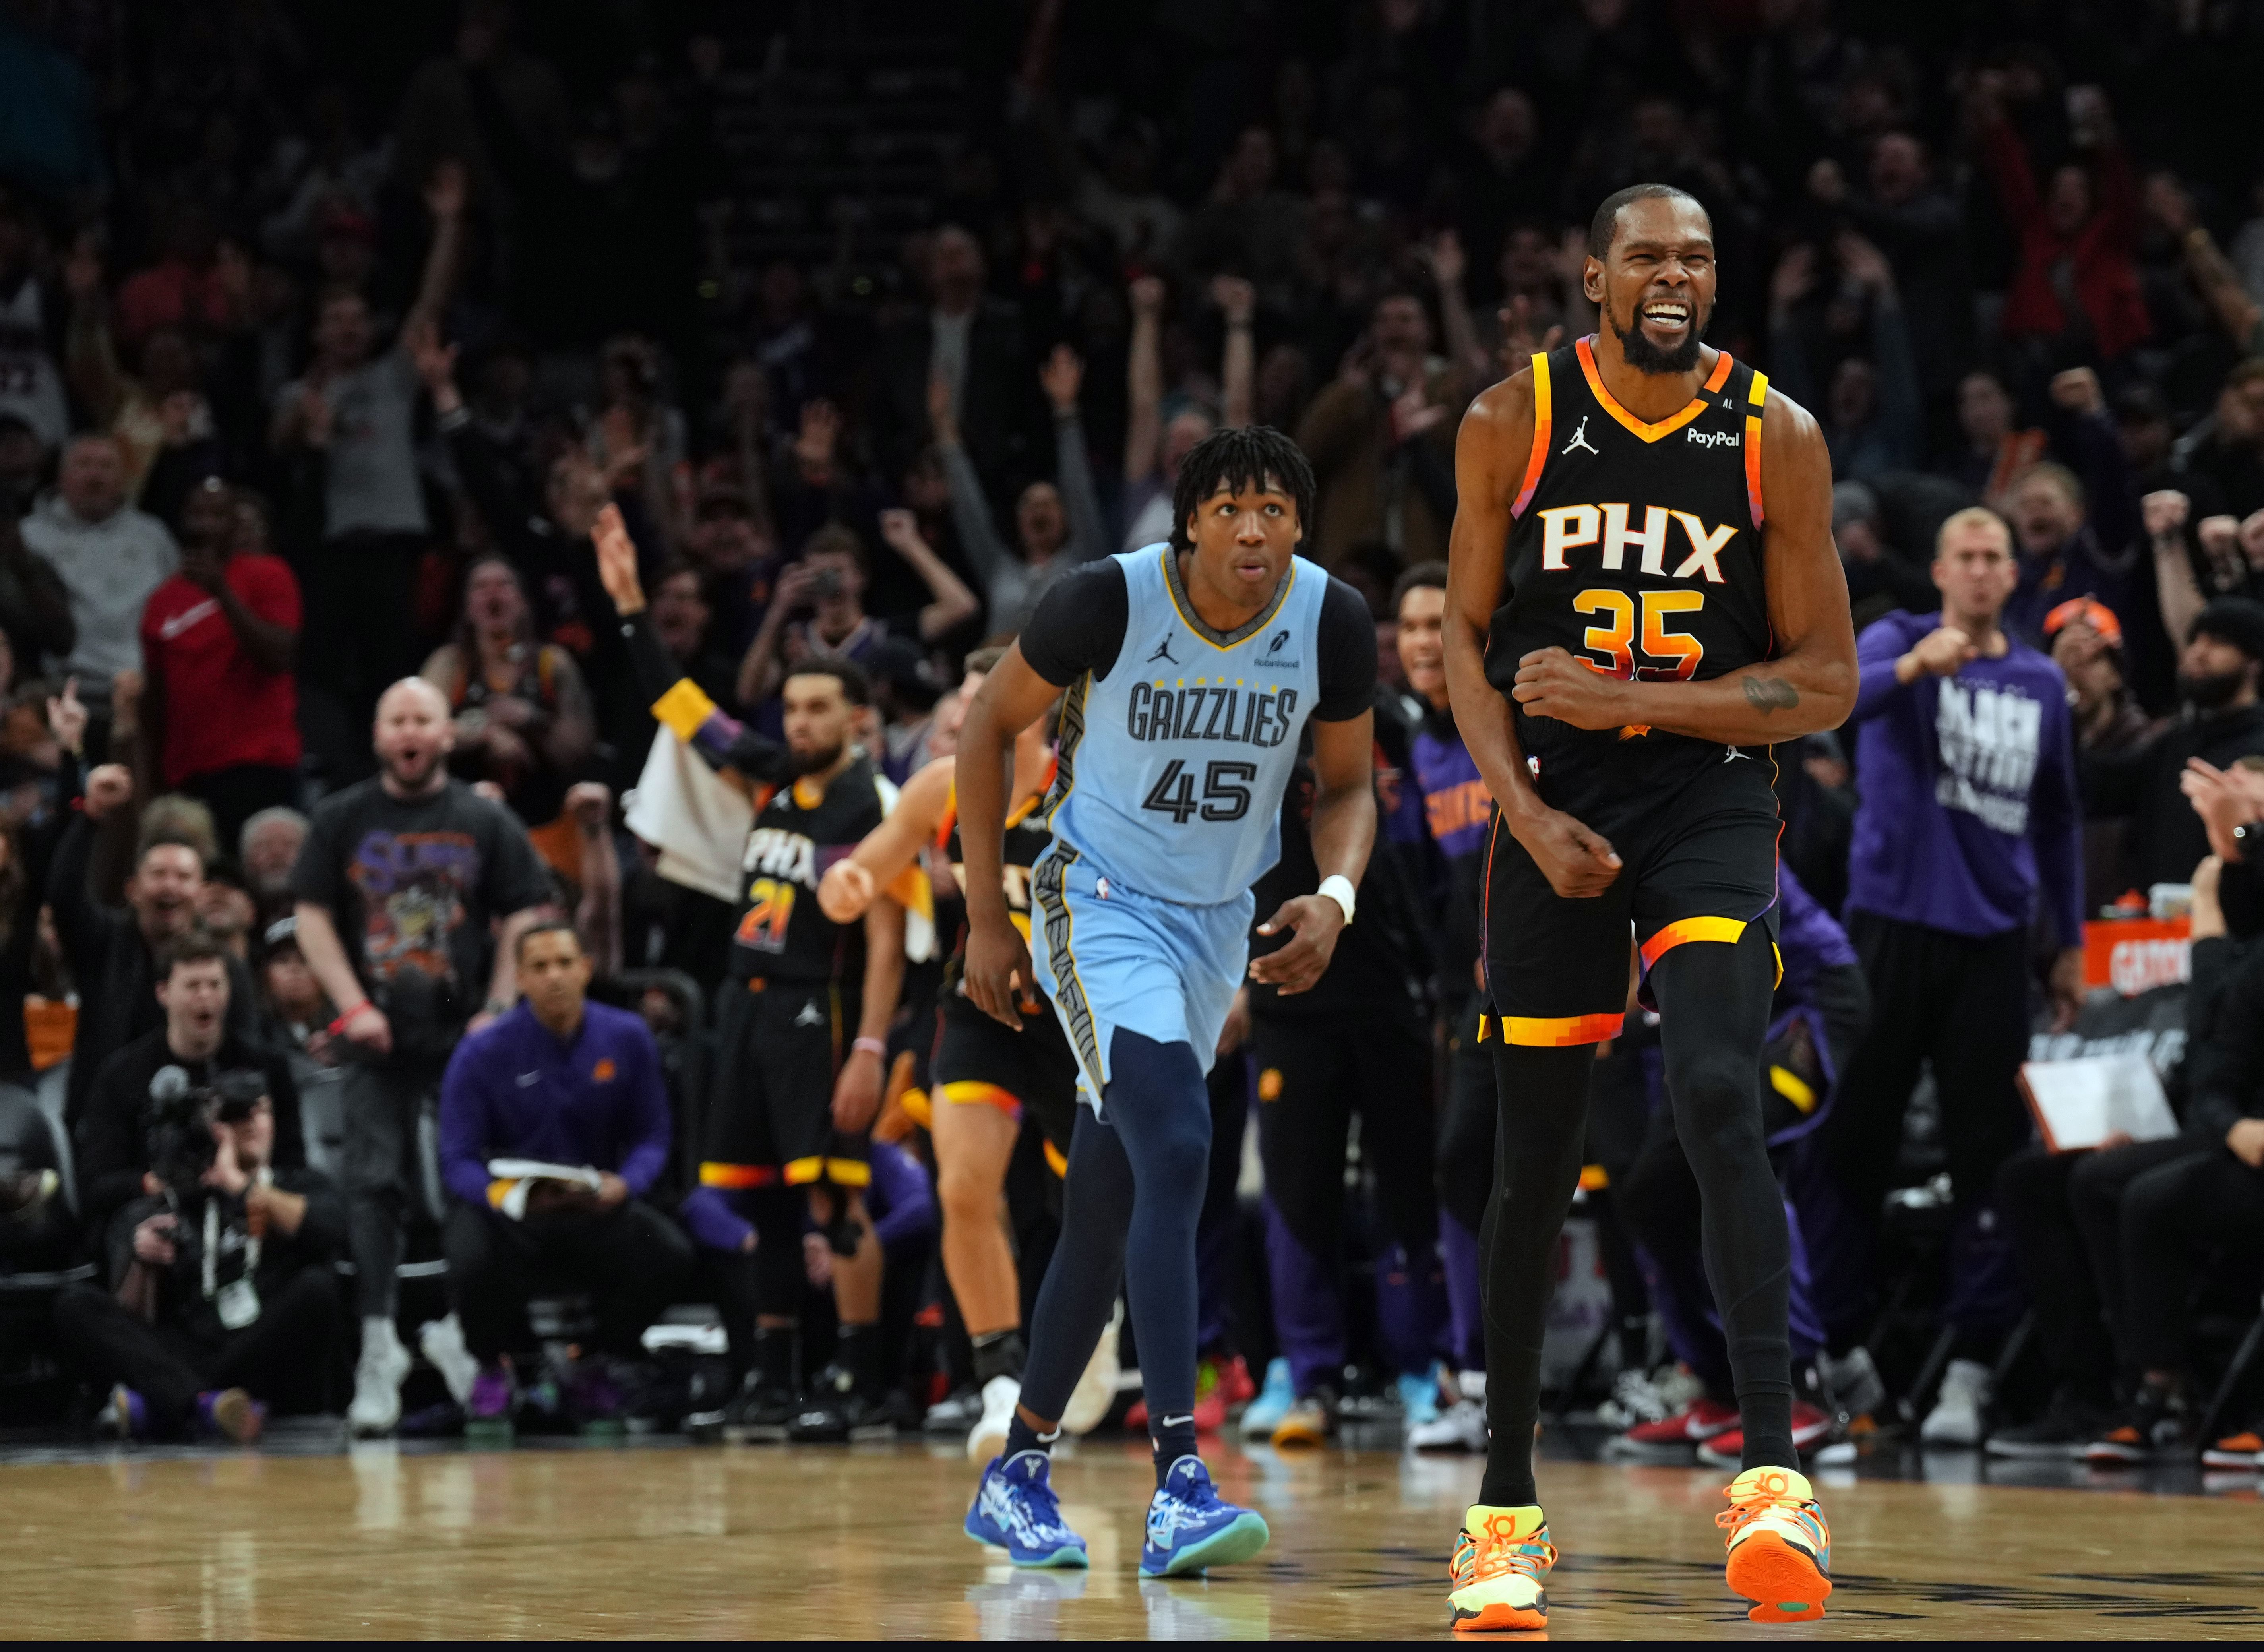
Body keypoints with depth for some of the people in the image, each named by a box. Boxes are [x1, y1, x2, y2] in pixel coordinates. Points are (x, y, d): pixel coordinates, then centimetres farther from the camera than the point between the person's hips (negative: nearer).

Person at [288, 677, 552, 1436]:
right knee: (374, 1186, -7)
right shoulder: (342, 820, 7)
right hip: (378, 1037, 0)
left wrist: (499, 1011, -7)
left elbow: (520, 920, 4)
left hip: (466, 1035, 0)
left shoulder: (485, 821, 5)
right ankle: (379, 1341, -7)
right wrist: (353, 1005, -7)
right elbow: (312, 917, 5)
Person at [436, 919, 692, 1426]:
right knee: (475, 1263, -37)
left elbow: (651, 1137, 2)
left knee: (668, 1254, -27)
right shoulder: (483, 1053, -10)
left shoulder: (627, 1038, -2)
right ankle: (494, 1368, 1)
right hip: (505, 1207, -2)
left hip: (596, 1211, 2)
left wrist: (623, 1185, -20)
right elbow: (458, 1162, -9)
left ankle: (593, 1364, 4)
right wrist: (510, 1195, -30)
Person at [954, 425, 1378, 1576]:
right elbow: (989, 725, -6)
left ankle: (1018, 1471, 26)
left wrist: (1335, 897, -17)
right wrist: (986, 919, -5)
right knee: (1177, 1152, -24)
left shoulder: (1333, 624, -11)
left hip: (1217, 919, 5)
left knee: (1108, 1204, 11)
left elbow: (1346, 788, 4)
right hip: (1101, 905, -5)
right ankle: (1178, 1482, -29)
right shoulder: (1110, 600, -21)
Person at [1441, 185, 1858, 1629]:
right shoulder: (1514, 423, -3)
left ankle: (1774, 1471, -27)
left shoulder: (1776, 437, -5)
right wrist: (1529, 812, -10)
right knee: (1536, 1166, 5)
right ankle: (1507, 1509, 18)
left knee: (1719, 1100, -24)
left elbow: (1826, 683, -4)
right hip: (1554, 812, 1)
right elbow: (1468, 642, 4)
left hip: (1710, 803, -1)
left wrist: (1626, 699, -14)